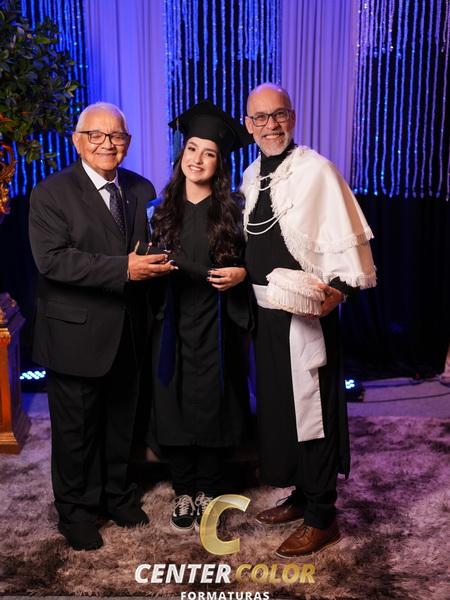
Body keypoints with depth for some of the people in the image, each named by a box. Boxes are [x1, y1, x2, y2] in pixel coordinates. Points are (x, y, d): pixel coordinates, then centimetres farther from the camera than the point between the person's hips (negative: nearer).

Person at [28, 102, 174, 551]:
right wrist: (123, 268, -29)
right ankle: (75, 511, 30)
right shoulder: (52, 192, -10)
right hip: (77, 336, -5)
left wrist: (155, 261, -5)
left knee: (121, 422, 19)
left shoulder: (141, 190, 7)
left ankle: (117, 494, 41)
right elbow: (52, 259, -22)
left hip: (128, 334, 5)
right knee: (76, 429, 10)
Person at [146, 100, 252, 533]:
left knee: (212, 407, 6)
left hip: (215, 325, -2)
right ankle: (184, 492, 23)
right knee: (174, 407, 5)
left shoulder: (231, 211, -2)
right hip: (173, 323, 2)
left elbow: (250, 262, 4)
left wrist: (240, 274, -15)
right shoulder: (165, 210, 6)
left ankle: (208, 491, 24)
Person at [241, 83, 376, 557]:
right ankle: (301, 495, 36)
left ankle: (321, 517, 19)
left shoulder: (316, 171, -12)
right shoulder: (250, 176, 10)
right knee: (277, 405, 17)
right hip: (266, 310, 8)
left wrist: (339, 287, -28)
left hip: (307, 311, -7)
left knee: (311, 409, 2)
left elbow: (346, 237, -17)